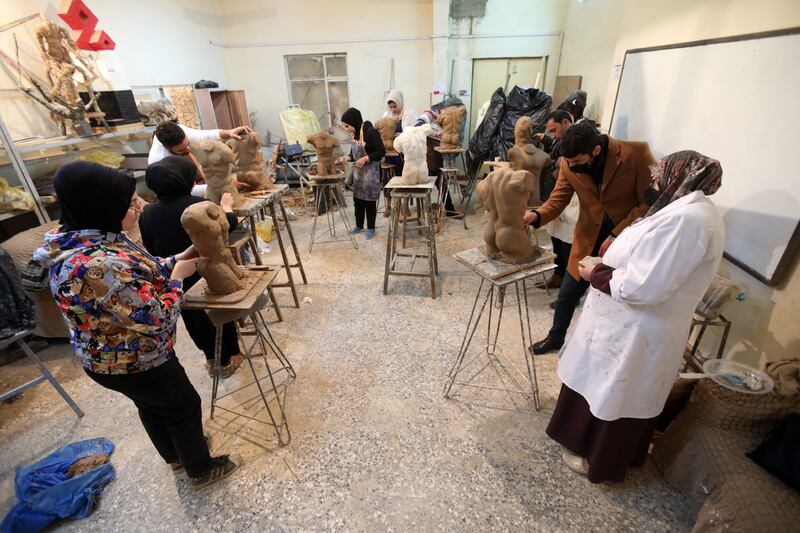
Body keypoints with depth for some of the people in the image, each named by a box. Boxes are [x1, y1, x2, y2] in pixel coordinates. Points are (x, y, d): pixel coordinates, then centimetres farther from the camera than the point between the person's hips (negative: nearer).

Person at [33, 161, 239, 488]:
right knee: (184, 407, 15)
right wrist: (178, 276, -16)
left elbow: (141, 275, 5)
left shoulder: (79, 240, -7)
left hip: (111, 355, 9)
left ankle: (176, 456, 55)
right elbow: (159, 321, -29)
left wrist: (181, 257, -4)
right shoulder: (103, 266, -38)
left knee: (152, 406, 29)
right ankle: (201, 471, 39)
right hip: (133, 363, -9)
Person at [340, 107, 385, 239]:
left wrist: (365, 159, -24)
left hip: (370, 172, -8)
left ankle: (371, 228, 14)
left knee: (369, 200, 1)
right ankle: (359, 225, 28)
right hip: (358, 171, 8)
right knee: (357, 199, 13)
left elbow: (381, 152, -19)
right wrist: (347, 158, -2)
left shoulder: (371, 132, -17)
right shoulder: (356, 133, 6)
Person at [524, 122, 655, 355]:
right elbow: (558, 199, -8)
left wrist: (617, 235, -22)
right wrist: (536, 215, -29)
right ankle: (555, 337, 36)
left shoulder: (636, 153, -21)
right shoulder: (568, 163, -12)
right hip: (589, 238, 3)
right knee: (567, 294, 10)